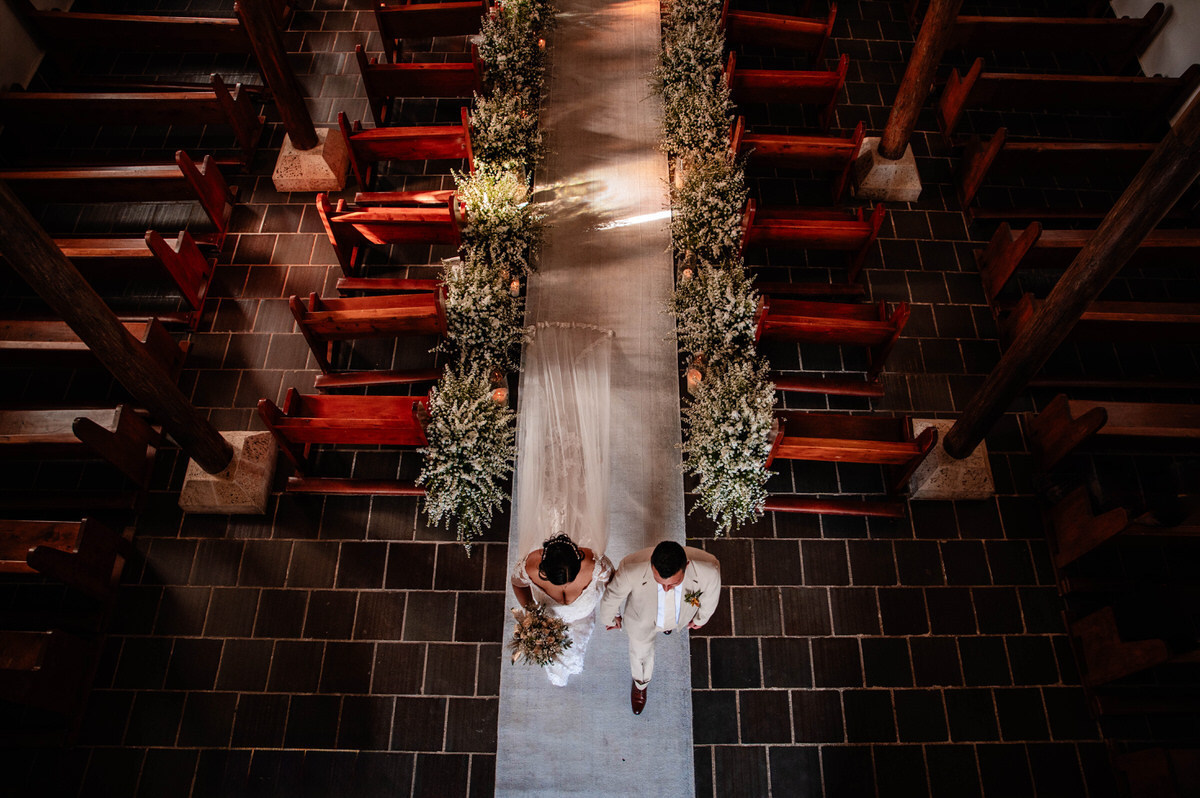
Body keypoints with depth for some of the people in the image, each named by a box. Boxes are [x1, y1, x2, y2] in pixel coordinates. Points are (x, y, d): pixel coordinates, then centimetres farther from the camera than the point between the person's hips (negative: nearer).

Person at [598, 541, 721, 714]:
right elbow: (613, 595, -21)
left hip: (680, 618, 1)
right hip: (642, 621, -1)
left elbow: (710, 596, -16)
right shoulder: (631, 570, -46)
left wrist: (700, 618, 5)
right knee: (641, 651, 29)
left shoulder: (709, 570, -43)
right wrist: (610, 618, 0)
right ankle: (640, 683, 63)